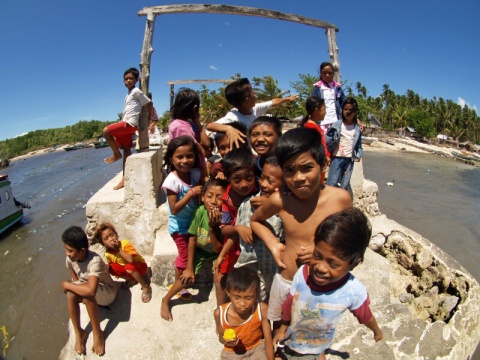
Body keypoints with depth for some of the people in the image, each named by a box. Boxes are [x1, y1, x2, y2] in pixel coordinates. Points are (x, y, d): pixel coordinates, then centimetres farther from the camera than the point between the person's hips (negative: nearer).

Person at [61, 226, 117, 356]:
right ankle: (78, 333, -8)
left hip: (106, 292, -6)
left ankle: (97, 333, -17)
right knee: (71, 293, -26)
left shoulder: (94, 261, -34)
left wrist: (66, 284, -32)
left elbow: (91, 290, -45)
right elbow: (76, 281, 4)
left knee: (87, 292, -36)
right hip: (85, 288, 6)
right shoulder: (70, 259, -13)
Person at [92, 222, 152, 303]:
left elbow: (131, 260, -39)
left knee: (129, 267, -36)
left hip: (140, 266, -5)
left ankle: (146, 287, -18)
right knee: (110, 267, -17)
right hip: (127, 269, 5)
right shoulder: (108, 254, -11)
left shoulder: (125, 244, -25)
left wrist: (119, 249, -34)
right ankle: (131, 280, 4)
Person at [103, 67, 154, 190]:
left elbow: (149, 104, -4)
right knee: (126, 150, 6)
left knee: (106, 131, -21)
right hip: (126, 124, 9)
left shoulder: (136, 91, -3)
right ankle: (124, 178, 7)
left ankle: (116, 154, -2)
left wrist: (149, 119, 1)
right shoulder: (128, 95, 23)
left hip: (130, 123, -9)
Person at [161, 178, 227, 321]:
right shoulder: (200, 211, -29)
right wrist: (189, 267, -10)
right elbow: (192, 240, -17)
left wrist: (212, 227, -45)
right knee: (188, 277, -5)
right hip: (199, 250, 1)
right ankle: (165, 300, 24)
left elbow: (218, 249, -28)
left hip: (216, 254, -1)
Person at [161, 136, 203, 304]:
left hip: (193, 221, 5)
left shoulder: (195, 173, -12)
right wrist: (191, 192, -33)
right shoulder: (172, 181, -29)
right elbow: (174, 209, -30)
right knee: (185, 256, 12)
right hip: (180, 226, -5)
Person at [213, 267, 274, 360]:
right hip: (232, 352, 0)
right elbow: (221, 337, -4)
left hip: (257, 348, 1)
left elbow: (268, 339, -13)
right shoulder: (220, 313, -22)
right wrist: (224, 341, -25)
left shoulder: (262, 309, -24)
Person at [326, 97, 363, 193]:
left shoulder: (357, 129, 7)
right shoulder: (337, 125, -1)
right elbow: (328, 139, -2)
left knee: (345, 185, 9)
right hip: (337, 158, -2)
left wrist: (358, 155, -2)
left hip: (349, 160, 3)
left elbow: (359, 145, 13)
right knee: (331, 184, -6)